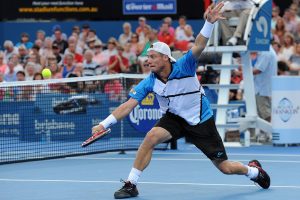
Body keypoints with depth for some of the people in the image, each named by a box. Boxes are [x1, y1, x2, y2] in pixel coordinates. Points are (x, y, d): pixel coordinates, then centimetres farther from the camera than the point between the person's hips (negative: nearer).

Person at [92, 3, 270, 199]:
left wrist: (210, 22, -55)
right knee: (151, 137, -27)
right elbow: (128, 105, -16)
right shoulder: (149, 83, -14)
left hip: (201, 122, -3)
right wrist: (104, 124, -26)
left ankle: (253, 170, 36)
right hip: (174, 118, 3)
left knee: (225, 167, 2)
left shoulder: (183, 67, -23)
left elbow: (199, 46, -39)